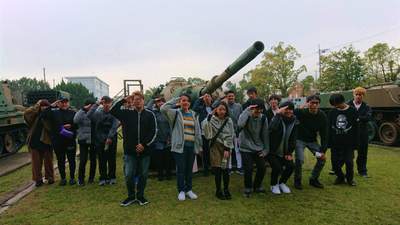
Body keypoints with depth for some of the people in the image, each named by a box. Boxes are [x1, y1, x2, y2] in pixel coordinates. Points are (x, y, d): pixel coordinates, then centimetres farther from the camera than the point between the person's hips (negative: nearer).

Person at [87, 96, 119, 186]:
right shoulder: (98, 113, 4)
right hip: (100, 141, 0)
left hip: (111, 141, 0)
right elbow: (89, 115, -15)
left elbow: (115, 126, -6)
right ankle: (103, 178, 17)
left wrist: (110, 137, -14)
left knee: (112, 160, 7)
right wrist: (96, 104, -15)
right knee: (102, 161, 6)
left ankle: (112, 177, 20)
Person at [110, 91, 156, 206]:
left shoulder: (150, 115, 4)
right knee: (129, 175, 1)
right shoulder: (127, 113, 7)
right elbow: (113, 111, -4)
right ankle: (131, 196, 23)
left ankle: (140, 196, 28)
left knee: (143, 174, 9)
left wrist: (144, 144, -8)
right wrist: (124, 100, -5)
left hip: (145, 151, 0)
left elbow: (154, 132, 0)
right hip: (130, 151, 0)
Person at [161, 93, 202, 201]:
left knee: (189, 169, 12)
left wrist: (199, 146, 14)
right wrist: (175, 100, -10)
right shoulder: (175, 113, 1)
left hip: (191, 146, 4)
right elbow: (163, 109, -18)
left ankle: (189, 189, 26)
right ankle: (181, 191, 18)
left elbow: (198, 131, 17)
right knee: (181, 169, 2)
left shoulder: (193, 115, 15)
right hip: (179, 146, -4)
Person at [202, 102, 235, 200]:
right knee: (218, 169, -5)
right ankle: (218, 191, 11)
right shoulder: (212, 119, -4)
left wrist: (227, 149, -3)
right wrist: (210, 115, -26)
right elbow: (204, 126, -23)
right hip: (215, 146, -2)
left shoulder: (229, 121, 4)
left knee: (225, 169, 0)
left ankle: (226, 190, 17)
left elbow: (230, 136, 3)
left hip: (225, 147, 2)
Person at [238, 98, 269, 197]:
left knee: (262, 168, 0)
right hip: (246, 148, -4)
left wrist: (266, 150, 3)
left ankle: (257, 186, 27)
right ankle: (247, 188, 19)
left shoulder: (263, 118, -3)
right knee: (248, 169, -8)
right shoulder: (246, 116, -14)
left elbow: (265, 135, 4)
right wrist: (247, 110, -36)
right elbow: (240, 124, -39)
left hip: (259, 148, 4)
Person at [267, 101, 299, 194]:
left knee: (291, 166, -13)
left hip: (283, 152, 5)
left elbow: (293, 140, 5)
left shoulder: (295, 122, 1)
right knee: (277, 167, -23)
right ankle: (273, 185, 10)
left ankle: (282, 183, 18)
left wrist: (289, 153, -1)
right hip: (271, 151, -5)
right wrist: (278, 113, -35)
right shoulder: (278, 118, -13)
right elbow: (272, 128, -39)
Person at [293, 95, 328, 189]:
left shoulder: (323, 116, -9)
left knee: (322, 159, -6)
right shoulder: (301, 113, -20)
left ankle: (314, 179, 19)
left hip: (312, 140, 4)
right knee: (299, 159, -21)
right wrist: (299, 109, -35)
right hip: (299, 139, -4)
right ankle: (297, 180, 6)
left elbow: (324, 135, -5)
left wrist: (323, 151, -12)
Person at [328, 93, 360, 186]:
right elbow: (329, 128, 8)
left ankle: (350, 178, 24)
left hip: (348, 142, -2)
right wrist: (328, 142, 5)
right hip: (335, 143, 2)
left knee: (349, 161, -1)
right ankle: (340, 177, 25)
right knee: (334, 161, 3)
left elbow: (356, 128, -1)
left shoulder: (353, 110, -3)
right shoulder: (332, 111, 3)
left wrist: (356, 143, -3)